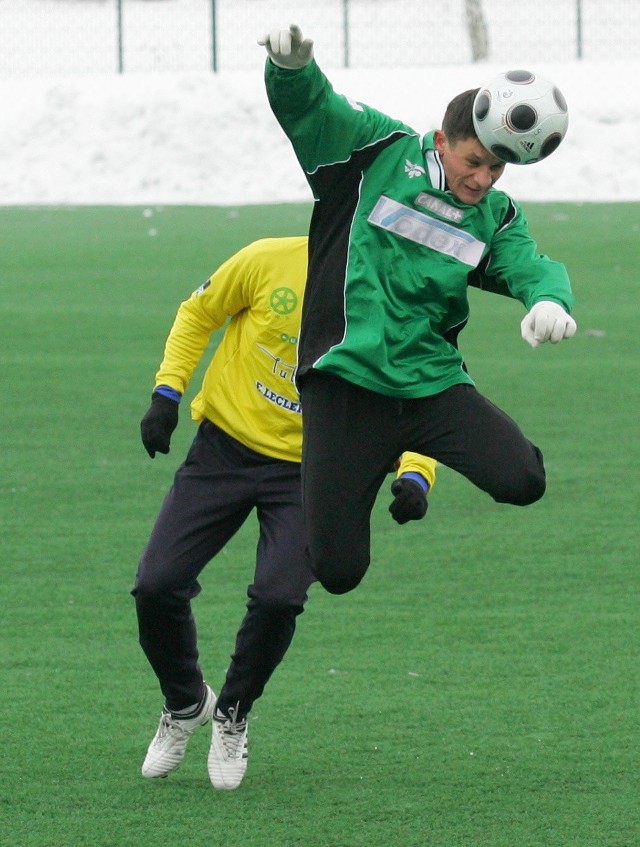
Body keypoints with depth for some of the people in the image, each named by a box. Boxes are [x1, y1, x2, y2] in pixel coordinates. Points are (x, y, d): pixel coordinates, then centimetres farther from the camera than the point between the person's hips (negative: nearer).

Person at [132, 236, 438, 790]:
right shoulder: (271, 261, -12)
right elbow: (198, 313, 4)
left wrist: (414, 475, -25)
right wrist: (166, 393, -6)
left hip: (308, 469, -1)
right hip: (225, 447, 1)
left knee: (277, 599, -22)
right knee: (156, 588, -8)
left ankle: (232, 715, 11)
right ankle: (186, 704, 25)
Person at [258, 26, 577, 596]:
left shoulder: (496, 217, 9)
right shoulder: (381, 151, 0)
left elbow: (531, 266, -5)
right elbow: (306, 107, -6)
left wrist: (549, 298, -30)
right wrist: (292, 66, -30)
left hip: (435, 385, 3)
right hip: (346, 385, -3)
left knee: (523, 482, -21)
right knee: (338, 571, -8)